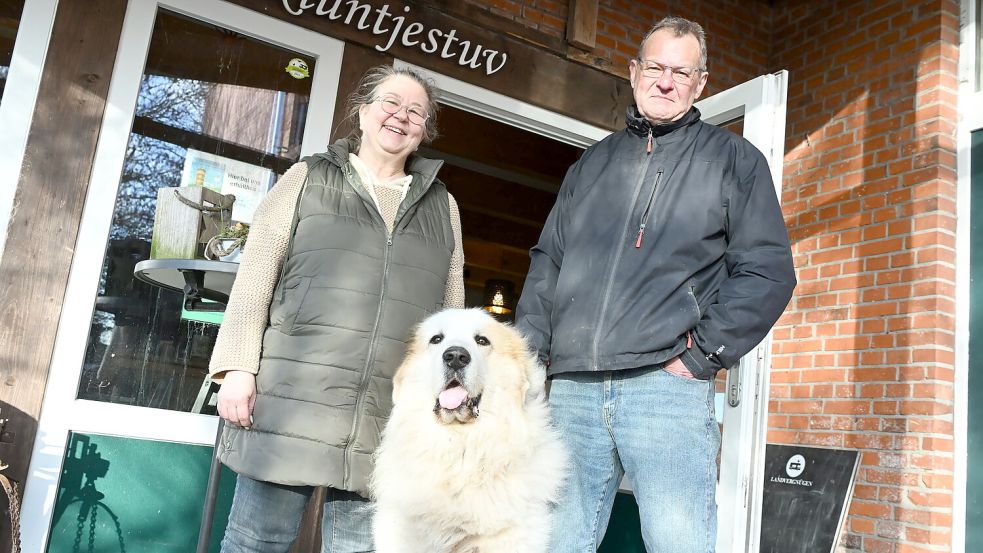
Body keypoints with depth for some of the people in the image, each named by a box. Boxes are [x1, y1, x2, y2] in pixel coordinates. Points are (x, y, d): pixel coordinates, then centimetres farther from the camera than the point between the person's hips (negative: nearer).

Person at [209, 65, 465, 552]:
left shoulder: (442, 206, 16)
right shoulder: (309, 179, 9)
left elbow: (452, 309, 15)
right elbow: (256, 276, 4)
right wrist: (239, 367, -6)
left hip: (387, 425, 2)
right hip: (293, 402, -2)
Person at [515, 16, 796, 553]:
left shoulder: (733, 159, 11)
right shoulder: (592, 162, 22)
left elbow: (768, 270, 3)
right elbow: (547, 262, 22)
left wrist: (702, 354, -6)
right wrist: (530, 350, 9)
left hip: (668, 385, -3)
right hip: (569, 388, 4)